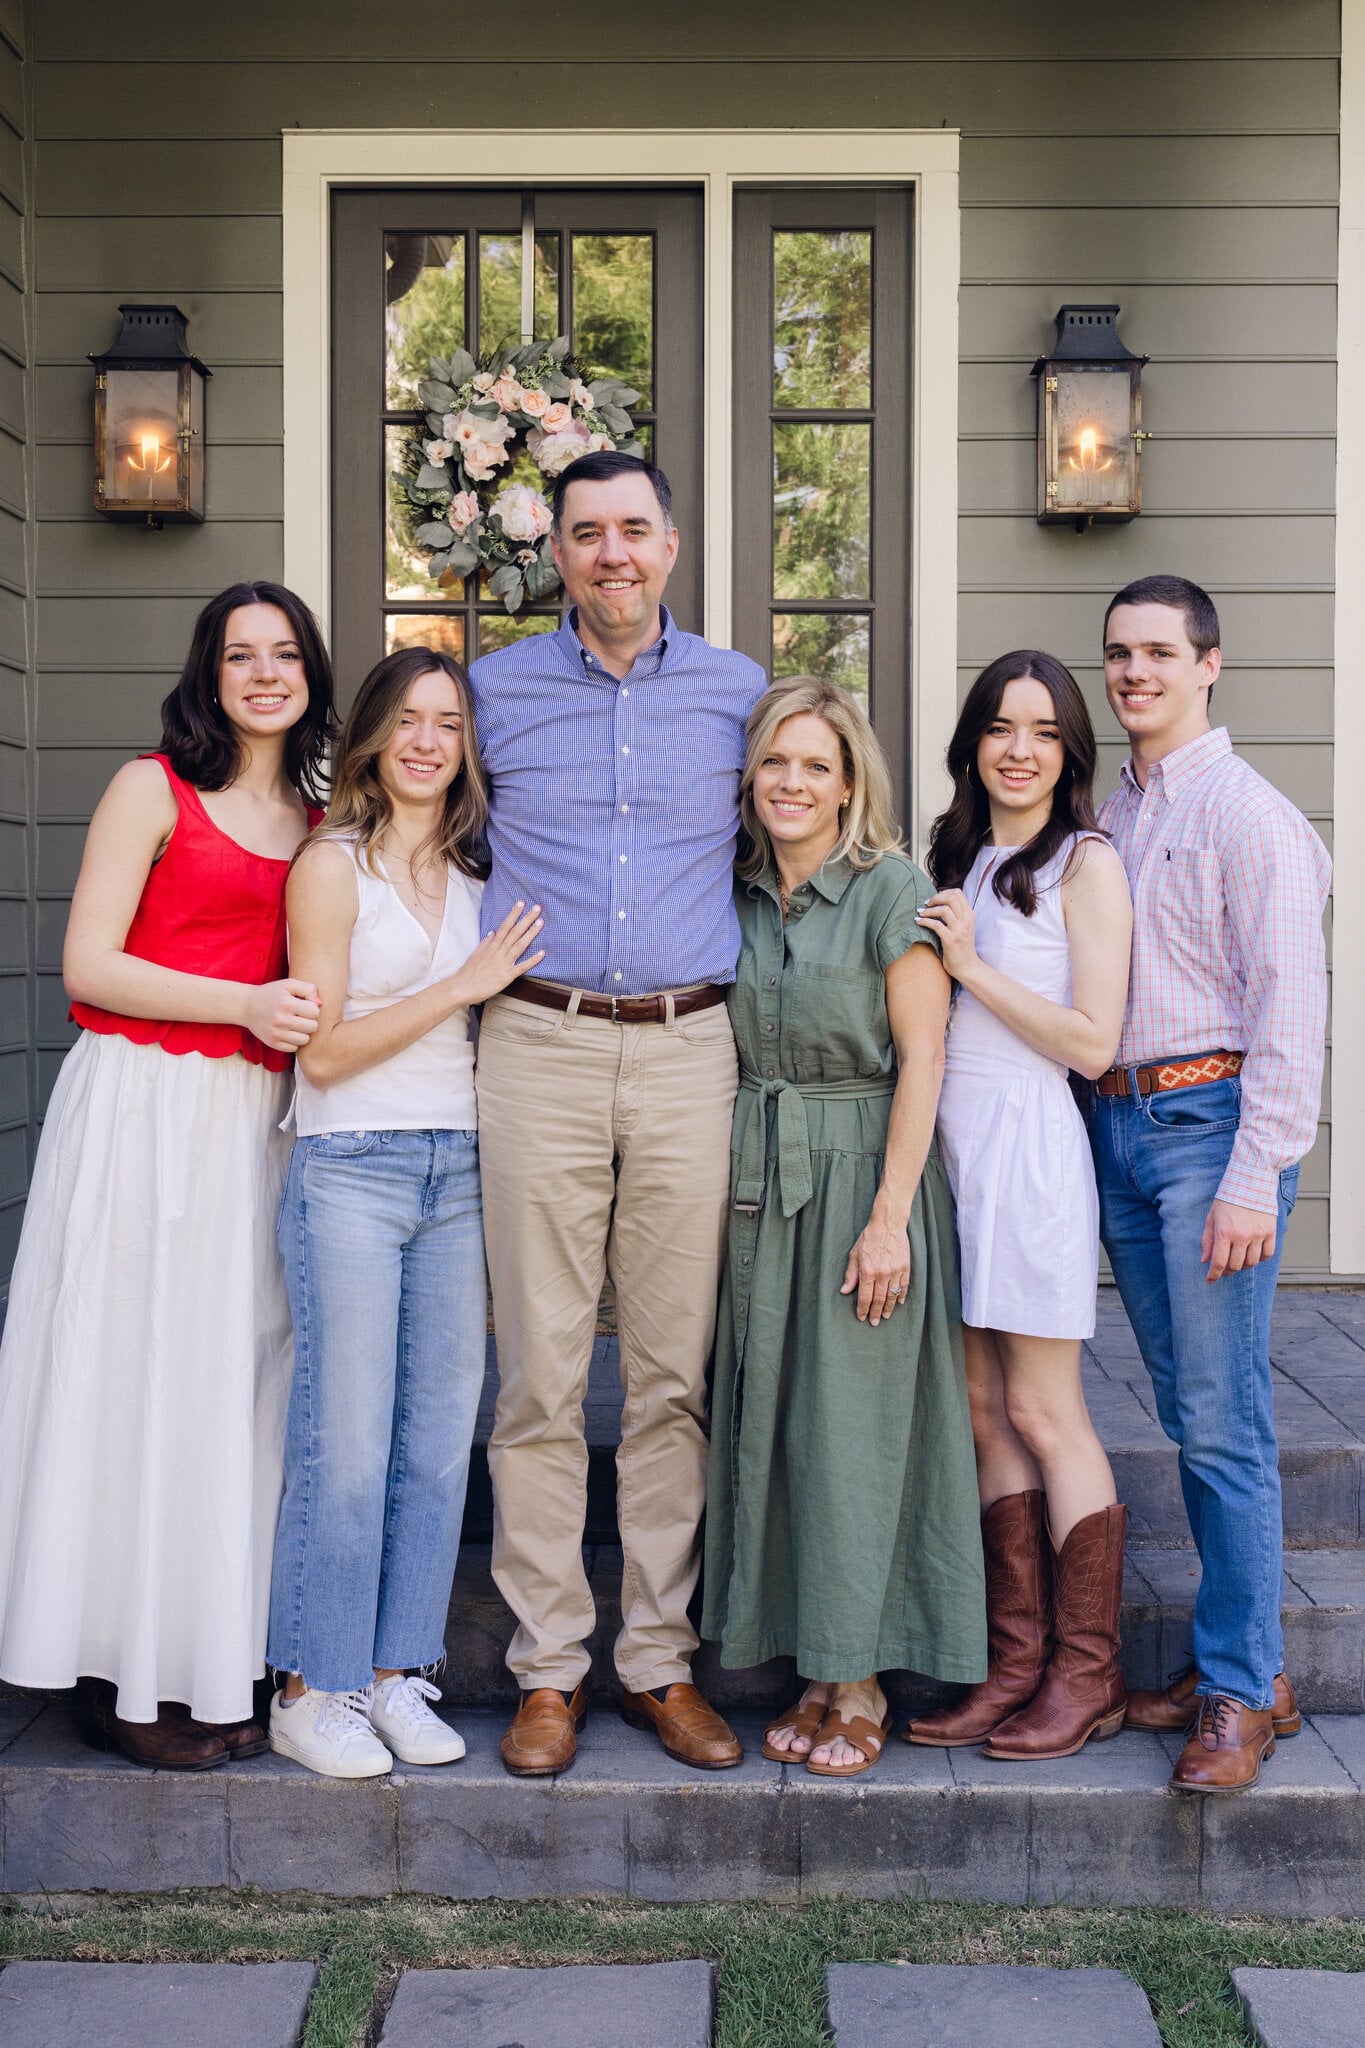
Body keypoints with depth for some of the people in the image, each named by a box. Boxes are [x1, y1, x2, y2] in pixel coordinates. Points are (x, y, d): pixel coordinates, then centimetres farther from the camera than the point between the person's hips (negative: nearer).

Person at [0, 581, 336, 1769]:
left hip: (257, 1121, 6)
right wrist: (246, 1002, -15)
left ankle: (207, 1661, 19)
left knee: (234, 1381, 8)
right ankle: (124, 1678, 10)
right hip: (144, 1111, -6)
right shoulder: (153, 790, -1)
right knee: (135, 1375, -1)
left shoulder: (319, 821, 16)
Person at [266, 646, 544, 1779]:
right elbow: (323, 1049, -7)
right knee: (347, 1440, -4)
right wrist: (462, 986, -10)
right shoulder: (333, 866, -2)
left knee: (439, 1438, 6)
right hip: (351, 1170, -5)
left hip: (461, 1170, 5)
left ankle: (396, 1672, 17)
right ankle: (312, 1688, 9)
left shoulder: (478, 873, 13)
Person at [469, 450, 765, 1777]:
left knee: (675, 1372, 3)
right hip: (539, 1047, 0)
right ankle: (548, 1668, 9)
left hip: (689, 1054, 1)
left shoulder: (739, 691, 11)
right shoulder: (495, 689, 9)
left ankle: (661, 1659, 14)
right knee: (540, 1371, -1)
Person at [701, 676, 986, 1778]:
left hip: (861, 1176, -5)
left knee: (850, 1425, -2)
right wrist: (720, 1187, 5)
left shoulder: (891, 888, -6)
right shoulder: (737, 896, 10)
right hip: (757, 1181, 5)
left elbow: (921, 1060, -10)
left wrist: (889, 1217, -16)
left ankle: (861, 1685, 10)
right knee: (772, 1423, 7)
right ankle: (815, 1674, 18)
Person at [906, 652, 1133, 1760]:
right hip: (947, 1140, 7)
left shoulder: (1087, 863, -5)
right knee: (983, 1412, 7)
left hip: (1027, 1146, -7)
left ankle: (1089, 1675, 9)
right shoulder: (960, 858, 16)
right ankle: (1019, 1659, 15)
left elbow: (1092, 1041, -12)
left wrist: (971, 963, -12)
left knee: (1042, 1414, -3)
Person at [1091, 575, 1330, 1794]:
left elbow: (1287, 1008, -11)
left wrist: (1253, 1177, -16)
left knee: (1225, 1423, -6)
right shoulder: (1109, 818, 16)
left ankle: (1242, 1689, 3)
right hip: (1118, 1124, 7)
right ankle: (1241, 1656, 21)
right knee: (1185, 1413, 11)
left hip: (1210, 1119, -7)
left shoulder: (1249, 816, -6)